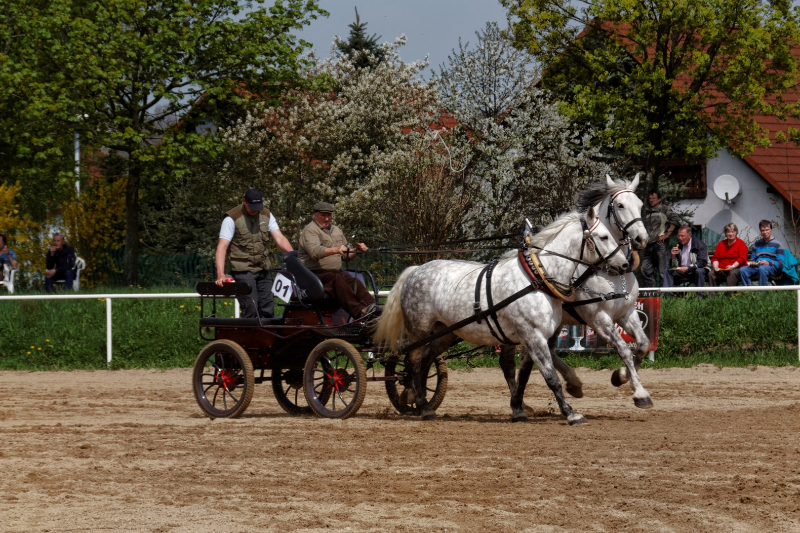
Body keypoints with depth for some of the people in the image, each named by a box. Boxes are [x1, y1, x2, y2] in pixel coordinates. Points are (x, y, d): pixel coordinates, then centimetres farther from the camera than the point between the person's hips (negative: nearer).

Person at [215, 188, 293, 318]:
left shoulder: (266, 215, 8)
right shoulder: (232, 218, -9)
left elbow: (279, 238, 0)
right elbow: (222, 247, -15)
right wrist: (220, 274, -27)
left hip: (263, 270, 5)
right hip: (243, 272, -5)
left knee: (267, 309, 4)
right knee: (250, 309, -13)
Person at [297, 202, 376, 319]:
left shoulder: (336, 230, 22)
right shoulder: (310, 230, -5)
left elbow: (346, 254, 27)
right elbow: (315, 252, -24)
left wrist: (357, 250, 5)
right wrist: (335, 250, -37)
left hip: (336, 271, 7)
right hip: (315, 273, -7)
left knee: (355, 283, -20)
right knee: (337, 279, -34)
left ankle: (372, 309, -38)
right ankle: (358, 312, -48)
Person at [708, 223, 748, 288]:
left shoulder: (741, 243, 5)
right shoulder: (721, 243, 19)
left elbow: (742, 259, -6)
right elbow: (715, 257, 15)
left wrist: (733, 266, -21)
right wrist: (716, 267, -6)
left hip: (736, 268, -4)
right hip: (721, 269, 4)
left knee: (732, 273, -38)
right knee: (711, 273, -23)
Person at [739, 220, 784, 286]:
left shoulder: (777, 244, 7)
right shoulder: (756, 244, 23)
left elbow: (780, 264, 1)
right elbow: (752, 259, 25)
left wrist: (769, 263, -17)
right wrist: (751, 263, 0)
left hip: (772, 268, -4)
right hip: (756, 266, 4)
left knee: (762, 268, -41)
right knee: (742, 270, -27)